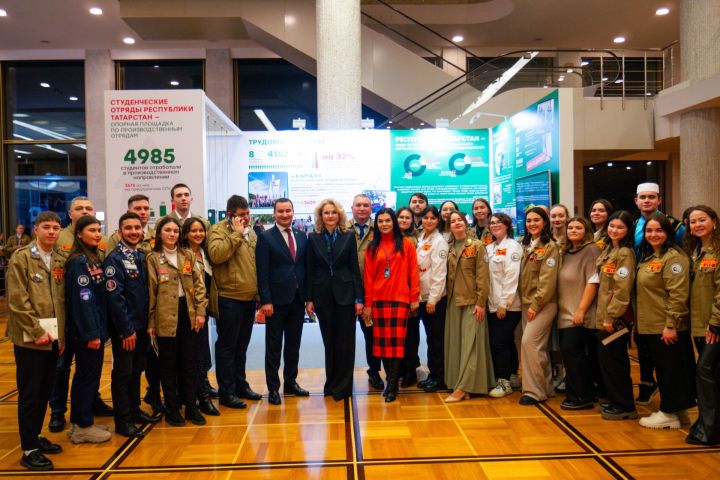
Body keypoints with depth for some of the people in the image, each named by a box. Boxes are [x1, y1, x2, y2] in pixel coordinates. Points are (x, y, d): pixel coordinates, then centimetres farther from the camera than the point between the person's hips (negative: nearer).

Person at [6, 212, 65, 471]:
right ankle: (29, 450, 10)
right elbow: (17, 301, -14)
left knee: (45, 391, 14)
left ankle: (35, 436, 29)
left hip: (53, 338, 6)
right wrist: (37, 331, -15)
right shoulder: (21, 258, -8)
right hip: (30, 338, -6)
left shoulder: (59, 261, 10)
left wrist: (61, 333, 6)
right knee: (29, 393, 1)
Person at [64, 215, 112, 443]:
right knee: (87, 377, 0)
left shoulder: (94, 258, 12)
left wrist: (99, 329, 12)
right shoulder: (78, 262, -15)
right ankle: (83, 427, 13)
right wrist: (91, 333, -20)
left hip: (96, 328, 9)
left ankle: (80, 423, 27)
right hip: (85, 331, -9)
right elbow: (82, 299, -20)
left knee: (87, 376, 16)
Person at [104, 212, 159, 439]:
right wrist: (126, 330, -18)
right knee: (123, 373, 3)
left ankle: (134, 410, 30)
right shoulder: (114, 259, -13)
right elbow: (115, 297, -18)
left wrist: (147, 323, 9)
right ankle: (123, 421, 13)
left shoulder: (141, 256, 9)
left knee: (136, 370, 17)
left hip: (141, 326, 7)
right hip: (124, 329, -7)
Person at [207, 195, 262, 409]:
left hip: (249, 297, 7)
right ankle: (226, 392, 11)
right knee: (227, 346, 2)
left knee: (241, 346, 17)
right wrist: (237, 233, -21)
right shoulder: (219, 230, -8)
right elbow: (216, 254, -26)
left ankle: (240, 384, 29)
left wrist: (259, 291, 14)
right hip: (229, 298, -7)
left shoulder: (250, 232, 14)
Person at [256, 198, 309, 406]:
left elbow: (305, 267, 10)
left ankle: (291, 382, 27)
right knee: (274, 347, 5)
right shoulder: (266, 238, -4)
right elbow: (262, 272, -9)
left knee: (293, 344, 14)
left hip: (297, 299, 5)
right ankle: (273, 388, 16)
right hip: (276, 300, -5)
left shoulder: (301, 237, 10)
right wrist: (265, 300, -14)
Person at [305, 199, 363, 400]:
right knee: (329, 341, 10)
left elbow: (354, 268, -1)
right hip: (323, 295, 1)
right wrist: (308, 299, -1)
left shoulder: (348, 236, 0)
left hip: (345, 294, -1)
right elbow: (310, 270, 4)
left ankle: (343, 385, 13)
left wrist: (359, 298, -5)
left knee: (345, 341, 2)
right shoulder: (313, 238, 3)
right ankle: (332, 383, 23)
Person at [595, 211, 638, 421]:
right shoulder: (608, 250, 15)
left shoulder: (625, 253, -13)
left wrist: (611, 316, -20)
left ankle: (624, 406, 11)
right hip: (603, 315, 9)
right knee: (606, 358, 14)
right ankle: (614, 401, 26)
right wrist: (603, 315, 13)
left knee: (612, 360, -1)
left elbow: (622, 289, -19)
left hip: (615, 317, -9)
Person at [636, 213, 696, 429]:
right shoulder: (647, 258, 14)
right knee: (662, 369, 15)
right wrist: (639, 321, 16)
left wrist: (671, 325, -21)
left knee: (670, 369, 1)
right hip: (650, 327, 9)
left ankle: (670, 413, 12)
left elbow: (678, 295, -19)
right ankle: (676, 411, 26)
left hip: (668, 329, -9)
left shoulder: (674, 257, -13)